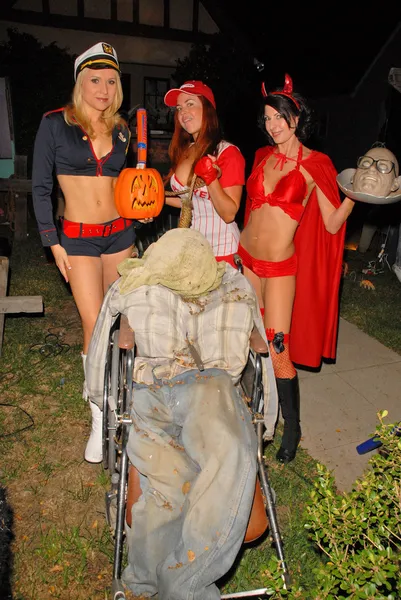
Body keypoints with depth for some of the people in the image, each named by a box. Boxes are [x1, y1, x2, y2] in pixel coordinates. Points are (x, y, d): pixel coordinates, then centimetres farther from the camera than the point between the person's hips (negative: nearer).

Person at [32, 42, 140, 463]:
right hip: (79, 238, -4)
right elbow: (40, 186, -4)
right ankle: (100, 418, 9)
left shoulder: (121, 130, 7)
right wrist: (53, 243, -7)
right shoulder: (55, 124, -6)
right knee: (95, 326, -6)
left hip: (119, 233, 5)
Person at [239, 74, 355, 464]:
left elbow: (332, 224, -7)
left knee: (278, 350, -7)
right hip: (245, 257, 5)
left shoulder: (315, 165, -7)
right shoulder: (263, 157, 8)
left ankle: (291, 426, 13)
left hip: (279, 267, -5)